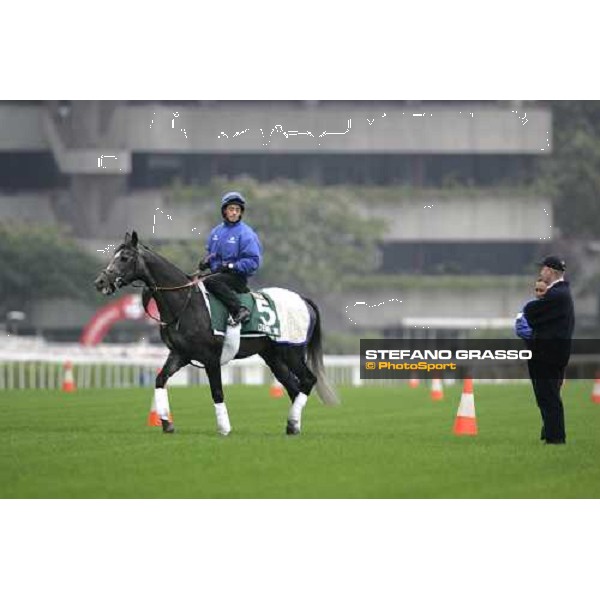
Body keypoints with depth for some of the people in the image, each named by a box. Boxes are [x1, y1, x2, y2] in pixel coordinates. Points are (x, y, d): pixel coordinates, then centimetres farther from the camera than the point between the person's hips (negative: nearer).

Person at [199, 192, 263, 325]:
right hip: (217, 274, 8)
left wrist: (231, 266, -20)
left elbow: (253, 261, -12)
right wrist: (206, 261, 3)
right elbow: (210, 253, 27)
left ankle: (239, 310, -38)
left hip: (237, 277, -8)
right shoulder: (216, 232, 13)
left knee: (210, 281, -34)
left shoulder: (245, 233, -7)